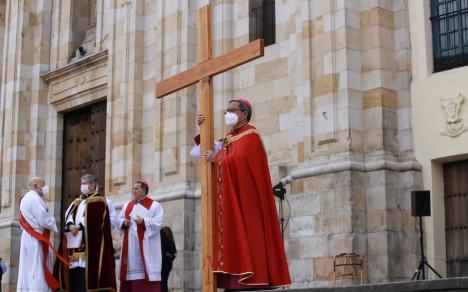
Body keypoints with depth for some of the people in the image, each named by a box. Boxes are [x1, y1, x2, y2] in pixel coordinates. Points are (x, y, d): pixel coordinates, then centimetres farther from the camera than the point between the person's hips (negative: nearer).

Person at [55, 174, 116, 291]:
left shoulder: (99, 201, 0)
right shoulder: (77, 202, 22)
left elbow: (94, 219, -11)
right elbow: (68, 215, 9)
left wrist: (80, 227, -11)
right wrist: (70, 225, -11)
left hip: (90, 243, -7)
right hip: (75, 244, 7)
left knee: (87, 275, -13)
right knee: (75, 275, 4)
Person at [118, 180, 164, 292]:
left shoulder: (154, 205, 1)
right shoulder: (127, 205, 18)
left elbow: (158, 223, -10)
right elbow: (119, 220, 16)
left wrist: (143, 221, -21)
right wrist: (124, 222, -6)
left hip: (146, 245, -5)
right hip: (130, 245, 5)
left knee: (145, 267, -9)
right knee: (132, 266, 2)